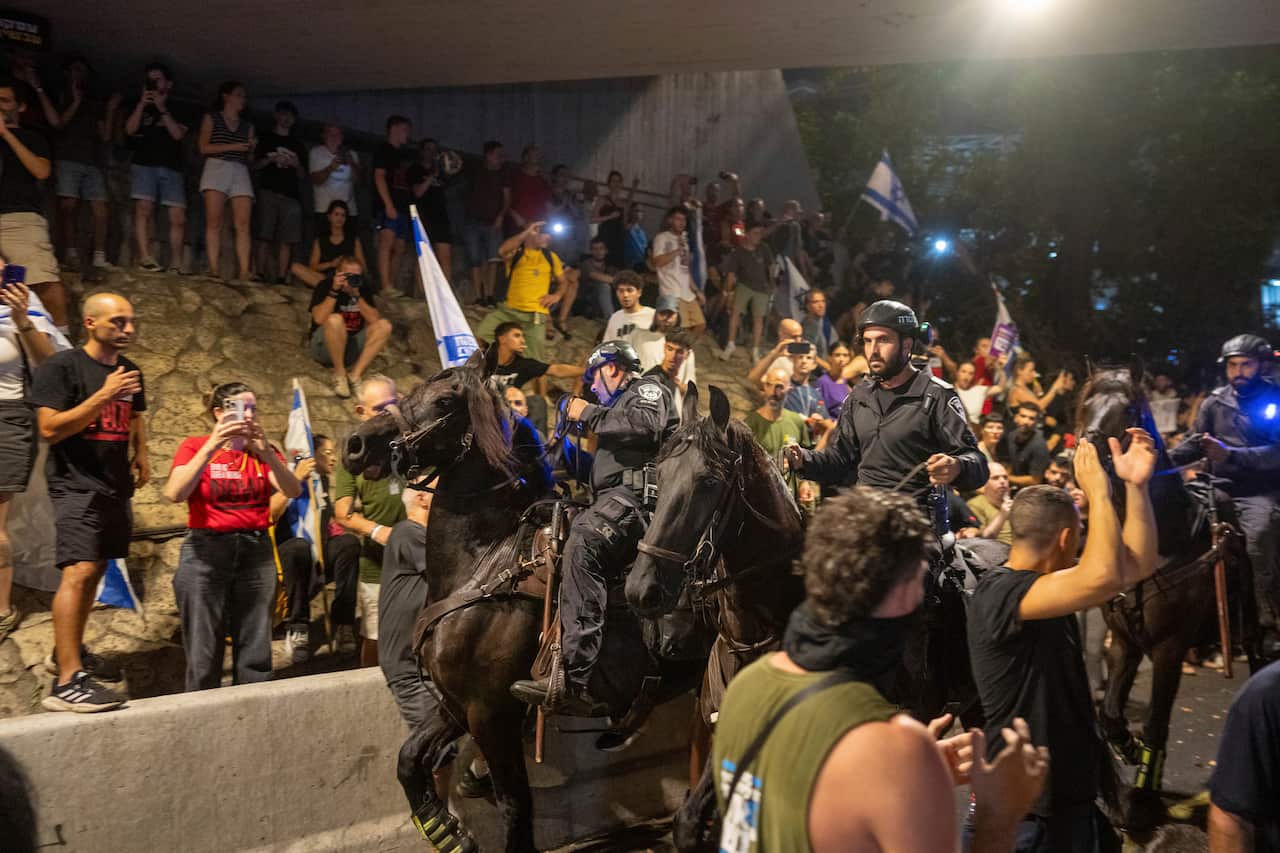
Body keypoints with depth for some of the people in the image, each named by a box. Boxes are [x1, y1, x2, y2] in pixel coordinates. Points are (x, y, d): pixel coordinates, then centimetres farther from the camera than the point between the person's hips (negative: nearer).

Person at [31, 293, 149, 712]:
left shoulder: (129, 371, 12)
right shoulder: (61, 367, -9)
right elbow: (50, 429, -16)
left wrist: (140, 454, 10)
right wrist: (104, 395, -22)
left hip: (116, 485, 8)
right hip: (76, 484, -8)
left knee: (96, 569, 13)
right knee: (78, 571, -18)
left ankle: (71, 650, 30)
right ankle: (67, 682, -23)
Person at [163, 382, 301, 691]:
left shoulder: (263, 451, 9)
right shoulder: (195, 447, 1)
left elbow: (293, 491, -6)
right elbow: (175, 493, -16)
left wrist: (266, 453, -20)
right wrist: (211, 447, -21)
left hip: (256, 551, 3)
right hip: (206, 551, -3)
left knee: (256, 653, 4)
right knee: (204, 656, -2)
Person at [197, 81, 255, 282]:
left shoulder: (248, 125, 22)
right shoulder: (211, 118, 12)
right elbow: (204, 148, 1)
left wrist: (251, 148, 1)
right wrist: (232, 147, -8)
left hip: (241, 173, 3)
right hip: (216, 169, -3)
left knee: (243, 224, -12)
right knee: (214, 222, -12)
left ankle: (243, 272, -20)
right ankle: (214, 270, -16)